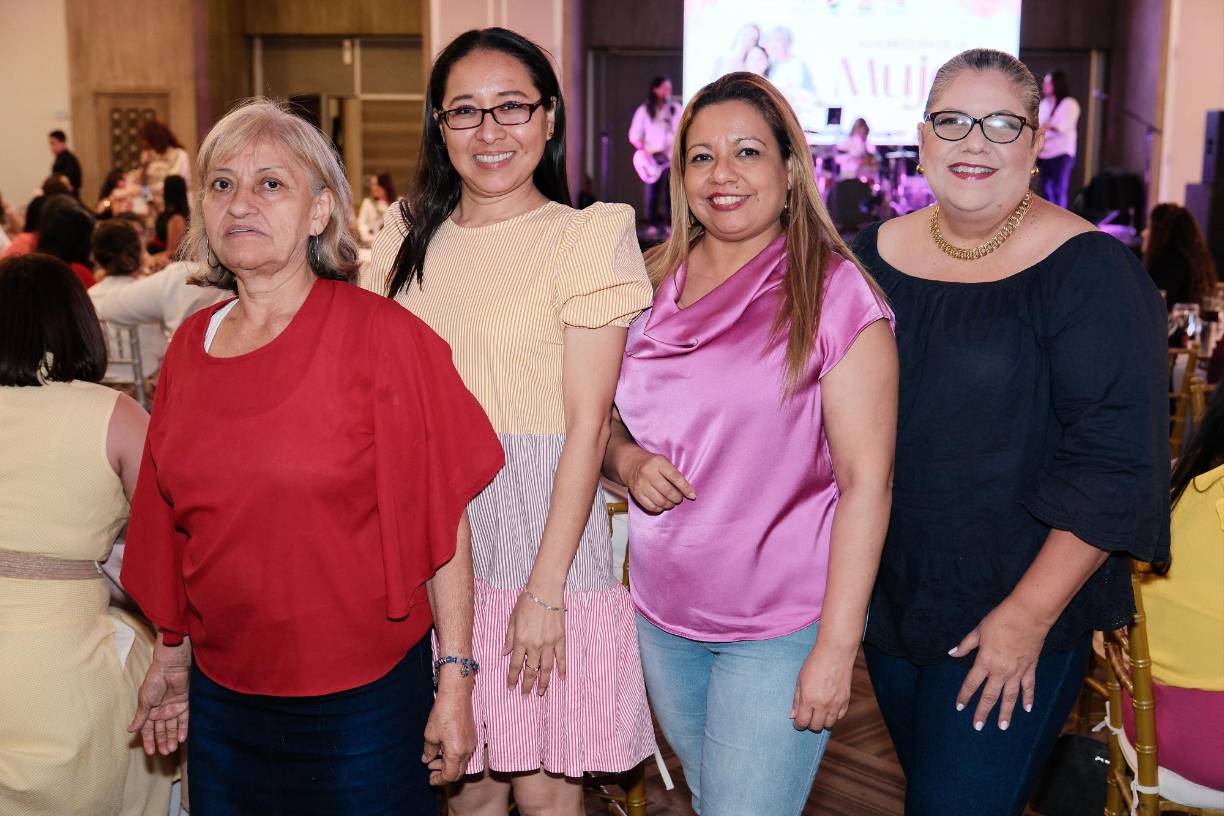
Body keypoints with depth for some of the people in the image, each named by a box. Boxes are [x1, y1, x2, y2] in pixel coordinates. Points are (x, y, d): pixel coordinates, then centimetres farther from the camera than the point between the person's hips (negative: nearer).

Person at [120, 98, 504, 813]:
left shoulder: (381, 335, -13)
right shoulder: (190, 347, 2)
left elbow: (442, 514, -13)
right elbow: (175, 525, 12)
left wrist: (456, 680, -13)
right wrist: (172, 655, 16)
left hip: (364, 697, -4)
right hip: (221, 695, 5)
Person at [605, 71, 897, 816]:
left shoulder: (835, 293, -11)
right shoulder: (653, 284, 4)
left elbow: (865, 480, -14)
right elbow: (604, 420, 14)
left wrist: (836, 648, -17)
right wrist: (627, 459, -9)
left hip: (782, 625, -5)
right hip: (662, 614, 5)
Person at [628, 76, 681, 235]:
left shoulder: (675, 108, 9)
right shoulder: (644, 110, 3)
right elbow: (634, 135, 3)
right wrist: (643, 149, -13)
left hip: (671, 157, 1)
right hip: (651, 157, -1)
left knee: (670, 192, -3)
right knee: (652, 193, -3)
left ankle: (669, 224, 2)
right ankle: (652, 225, 3)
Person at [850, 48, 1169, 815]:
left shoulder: (1089, 271, -13)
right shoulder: (876, 253, 1)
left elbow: (1115, 466, -16)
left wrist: (1031, 614, -18)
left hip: (1023, 617, -5)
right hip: (887, 601, 5)